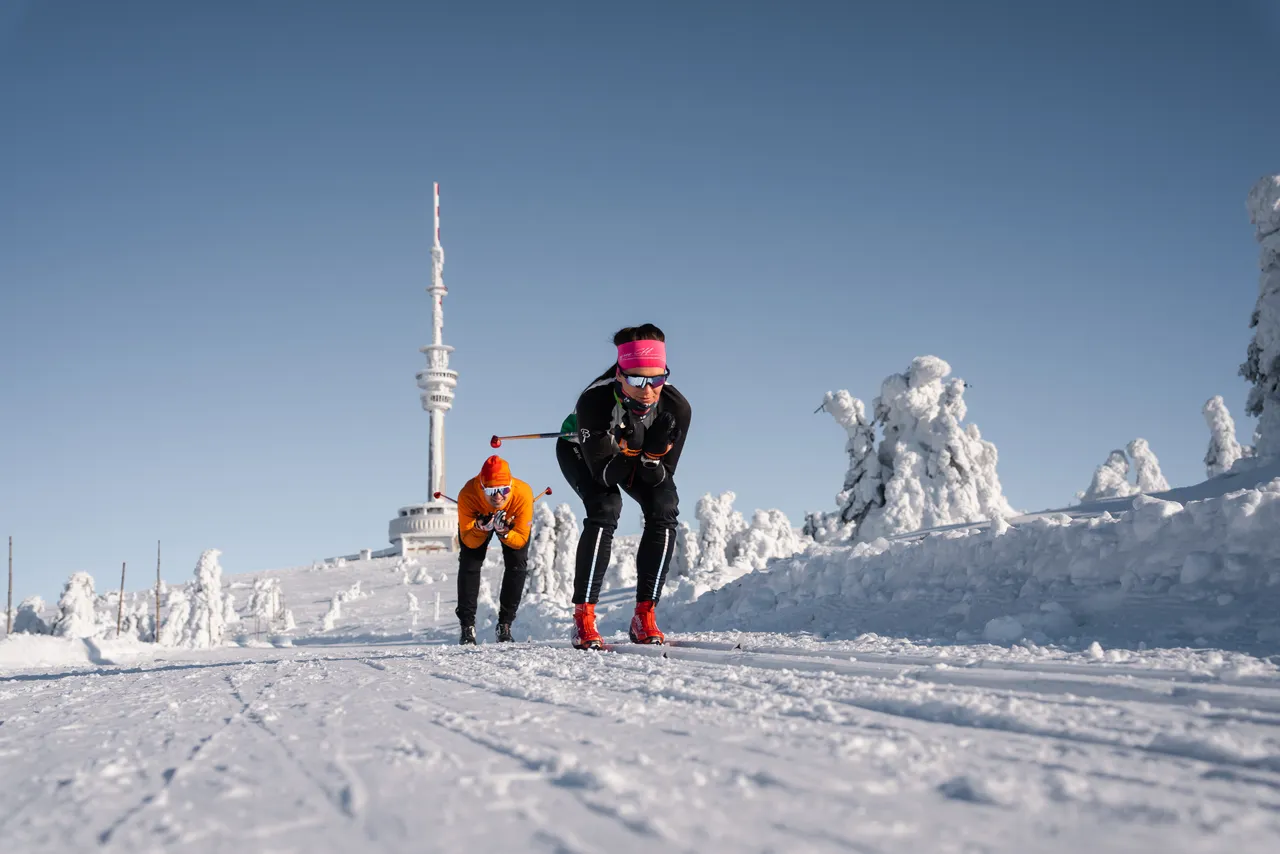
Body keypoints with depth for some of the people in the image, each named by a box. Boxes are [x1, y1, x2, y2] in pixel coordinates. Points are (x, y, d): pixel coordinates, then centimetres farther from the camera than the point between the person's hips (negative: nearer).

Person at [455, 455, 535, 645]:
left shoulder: (523, 493, -41)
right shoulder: (468, 495, -41)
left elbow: (521, 540, -29)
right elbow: (469, 542, -30)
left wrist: (504, 532, -50)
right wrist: (481, 528, -51)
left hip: (512, 522, 0)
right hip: (478, 519, 0)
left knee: (518, 563, -15)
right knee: (469, 563, -15)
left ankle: (505, 625, -1)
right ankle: (467, 626, -4)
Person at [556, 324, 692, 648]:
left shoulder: (676, 407, -31)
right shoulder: (595, 400, -40)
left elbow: (661, 477, -23)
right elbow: (604, 474, -33)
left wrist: (652, 457, -44)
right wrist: (630, 447, -50)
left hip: (641, 455, 3)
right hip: (582, 452, -3)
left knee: (664, 506, -21)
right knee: (605, 508, -29)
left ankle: (644, 615, -14)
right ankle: (583, 617, -22)